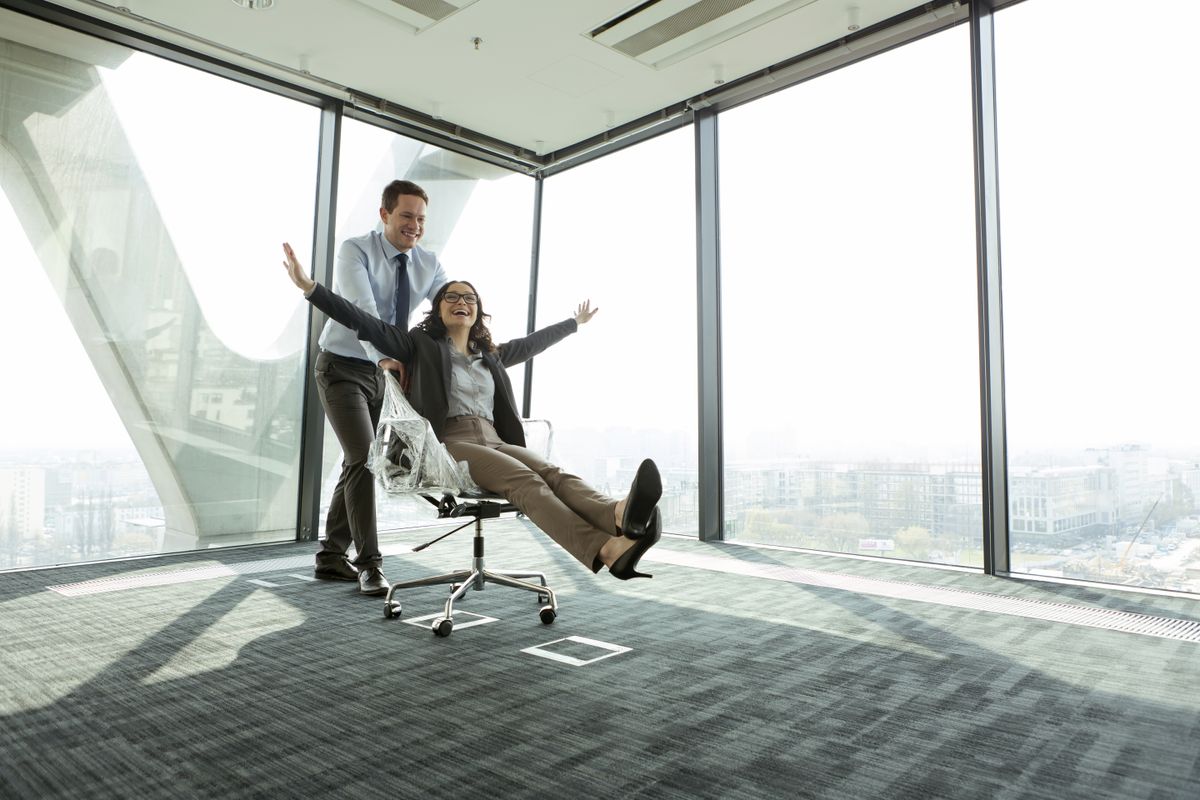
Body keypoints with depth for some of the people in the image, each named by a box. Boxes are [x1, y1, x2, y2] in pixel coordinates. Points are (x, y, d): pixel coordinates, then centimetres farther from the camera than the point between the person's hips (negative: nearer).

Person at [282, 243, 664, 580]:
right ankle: (607, 550, -58)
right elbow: (367, 324, 4)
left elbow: (532, 343, 43)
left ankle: (618, 516, -59)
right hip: (449, 443, -5)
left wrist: (575, 322, 57)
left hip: (496, 441, 5)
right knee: (526, 481, -34)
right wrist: (309, 286, -7)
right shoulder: (421, 344, 15)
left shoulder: (490, 354, 29)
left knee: (554, 473, -28)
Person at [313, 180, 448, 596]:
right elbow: (363, 308, -28)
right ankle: (369, 563, -7)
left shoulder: (428, 263, 2)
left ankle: (331, 556, 24)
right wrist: (383, 357, -42)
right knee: (364, 459, -16)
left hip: (383, 372, 6)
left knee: (357, 463, 11)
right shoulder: (354, 250, -13)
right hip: (343, 368, -6)